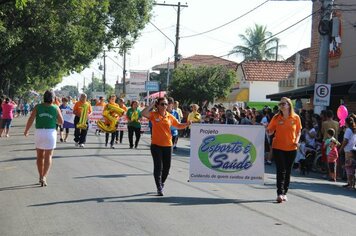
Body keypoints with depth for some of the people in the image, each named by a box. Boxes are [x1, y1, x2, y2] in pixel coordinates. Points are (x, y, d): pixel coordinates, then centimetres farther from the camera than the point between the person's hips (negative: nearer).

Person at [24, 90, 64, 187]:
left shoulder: (37, 107, -2)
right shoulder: (56, 108, -2)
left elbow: (31, 119, -8)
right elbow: (61, 122, 4)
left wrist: (26, 131, 5)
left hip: (39, 132, 1)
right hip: (51, 132, -1)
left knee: (40, 156, 15)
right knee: (48, 156, 4)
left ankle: (41, 177, 21)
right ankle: (44, 176, -10)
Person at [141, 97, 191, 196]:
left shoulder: (170, 116, 5)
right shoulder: (153, 115, -5)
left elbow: (178, 125, 15)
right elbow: (144, 113, -24)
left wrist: (186, 124, -4)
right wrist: (152, 104, -16)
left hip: (167, 145, 4)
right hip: (156, 145, -4)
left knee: (166, 167, 10)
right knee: (158, 166, -4)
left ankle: (161, 183, 33)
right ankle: (159, 188, 3)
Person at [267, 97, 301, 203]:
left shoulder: (296, 118, 0)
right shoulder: (276, 118, -1)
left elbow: (298, 132, 10)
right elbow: (270, 132, 1)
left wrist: (297, 141, -7)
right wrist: (264, 128, -18)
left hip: (291, 148, 1)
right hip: (278, 147, -1)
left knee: (288, 171, 8)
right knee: (281, 170, -8)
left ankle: (284, 193, 18)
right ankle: (280, 193, -10)